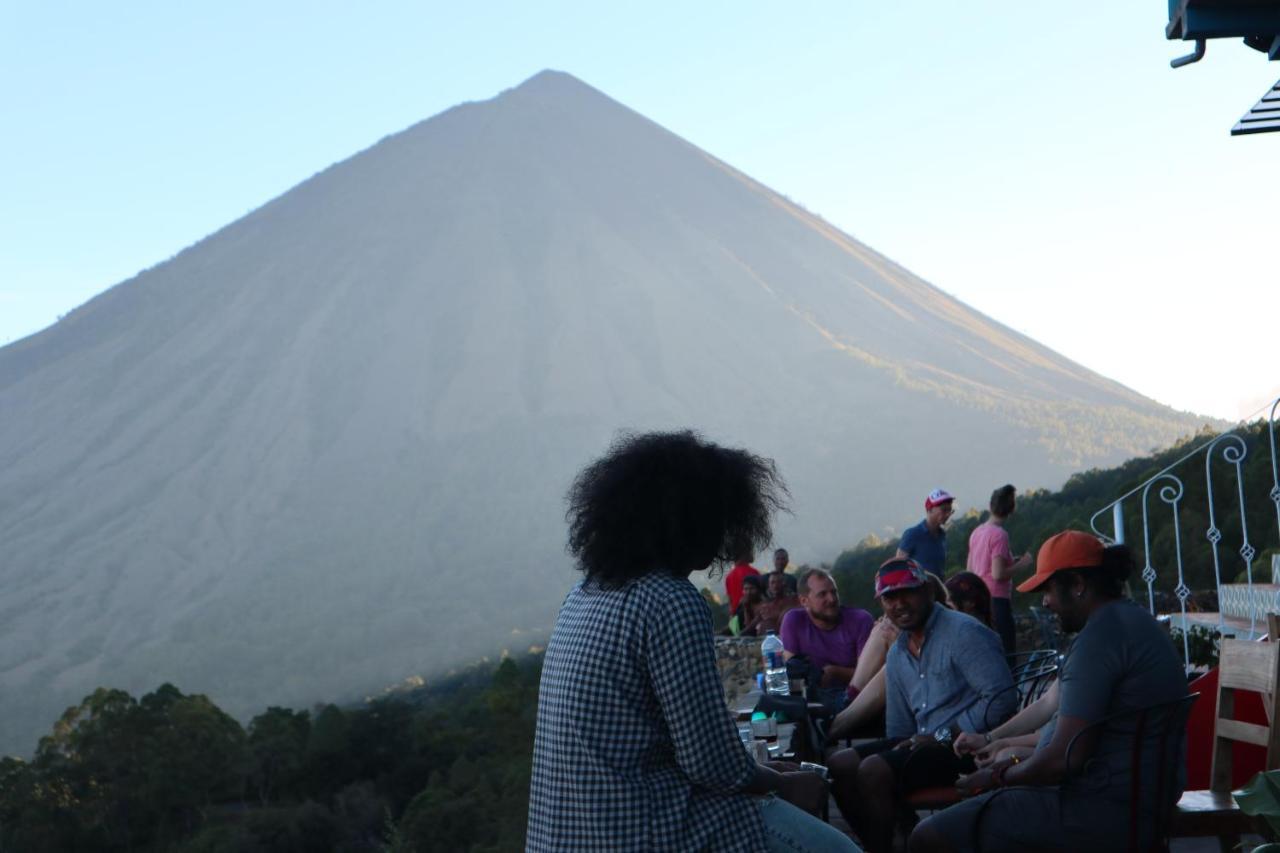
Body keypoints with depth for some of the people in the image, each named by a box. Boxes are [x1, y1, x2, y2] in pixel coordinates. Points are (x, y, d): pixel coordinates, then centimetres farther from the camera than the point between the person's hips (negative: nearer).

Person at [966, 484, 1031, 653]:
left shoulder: (977, 531, 10)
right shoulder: (1000, 534, -14)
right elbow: (998, 574, -21)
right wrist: (1021, 564, -6)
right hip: (997, 600, -9)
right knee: (1007, 653, -6)